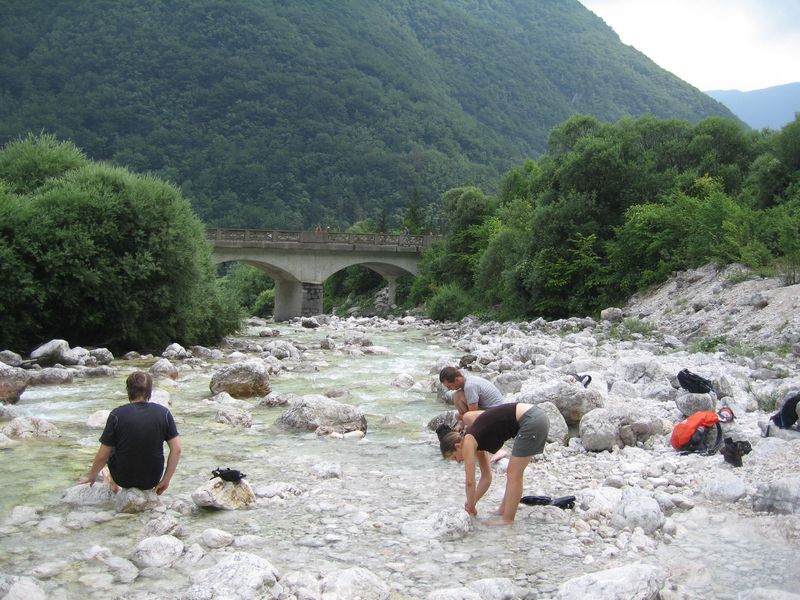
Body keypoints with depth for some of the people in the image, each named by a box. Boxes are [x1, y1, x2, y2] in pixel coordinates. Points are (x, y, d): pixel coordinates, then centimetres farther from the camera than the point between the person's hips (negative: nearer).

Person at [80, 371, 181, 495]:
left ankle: (114, 485, 45)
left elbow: (103, 456, -12)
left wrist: (91, 476, 7)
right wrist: (166, 480, -2)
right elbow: (176, 450, -12)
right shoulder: (163, 413, -11)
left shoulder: (117, 415, -17)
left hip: (124, 479, -1)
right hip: (152, 480, 1)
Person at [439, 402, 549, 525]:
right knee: (514, 473, 20)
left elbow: (469, 482, 0)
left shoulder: (468, 443, -2)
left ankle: (507, 519, 9)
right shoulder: (476, 443, 20)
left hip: (531, 421, -9)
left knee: (514, 473, 1)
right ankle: (504, 509, 30)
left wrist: (471, 506, 13)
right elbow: (486, 477, 28)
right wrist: (472, 503, 27)